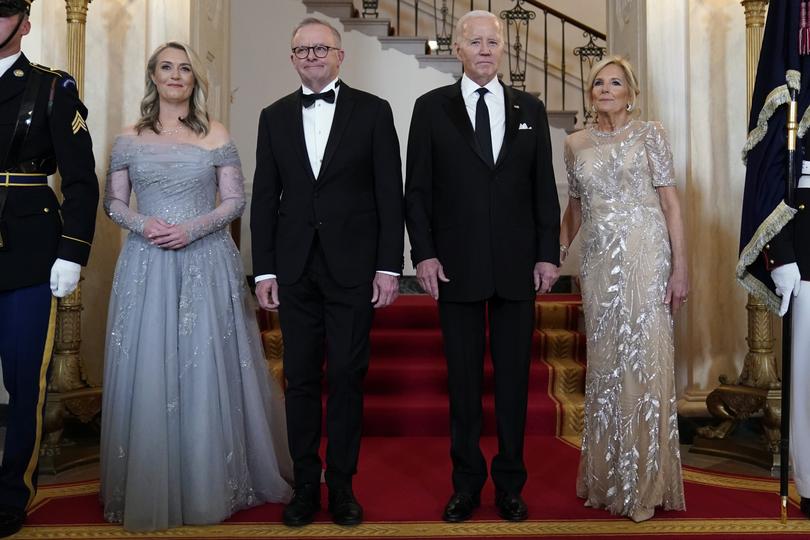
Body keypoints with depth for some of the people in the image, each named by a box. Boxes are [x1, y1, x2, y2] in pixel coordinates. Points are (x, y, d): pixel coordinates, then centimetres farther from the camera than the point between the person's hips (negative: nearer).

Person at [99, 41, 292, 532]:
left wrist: (193, 228, -13)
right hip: (147, 264, 1)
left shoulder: (216, 136, 5)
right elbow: (113, 201, 10)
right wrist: (142, 224, -10)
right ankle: (149, 487, 18)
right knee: (147, 370, 3)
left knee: (208, 369, 2)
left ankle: (213, 484, 18)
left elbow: (236, 200, 2)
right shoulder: (129, 140, 9)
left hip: (206, 262, -1)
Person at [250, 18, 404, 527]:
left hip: (353, 266, -2)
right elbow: (264, 197, 9)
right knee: (301, 380, 8)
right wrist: (264, 269, 3)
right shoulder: (274, 117, 10)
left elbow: (390, 193, -1)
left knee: (347, 378, 5)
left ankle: (342, 484, 19)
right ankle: (305, 484, 22)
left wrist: (389, 266, -7)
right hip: (294, 269, 2)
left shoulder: (373, 111, 2)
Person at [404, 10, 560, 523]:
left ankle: (510, 484, 23)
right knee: (463, 379, 7)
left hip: (519, 266, 2)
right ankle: (467, 483, 22)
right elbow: (417, 189, 2)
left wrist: (548, 253, 1)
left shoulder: (530, 109, 9)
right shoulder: (431, 107, 4)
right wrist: (424, 253, -6)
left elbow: (545, 188, 8)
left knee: (514, 377, 8)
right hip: (456, 265, -1)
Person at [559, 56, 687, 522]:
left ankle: (646, 483, 12)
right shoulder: (577, 144, 12)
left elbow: (671, 204, -3)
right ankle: (609, 475, 22)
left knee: (646, 361, -2)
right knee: (605, 364, 8)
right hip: (599, 261, 4)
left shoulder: (650, 134, 2)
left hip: (645, 257, -3)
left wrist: (680, 270, -10)